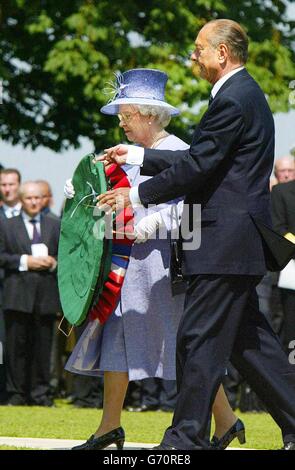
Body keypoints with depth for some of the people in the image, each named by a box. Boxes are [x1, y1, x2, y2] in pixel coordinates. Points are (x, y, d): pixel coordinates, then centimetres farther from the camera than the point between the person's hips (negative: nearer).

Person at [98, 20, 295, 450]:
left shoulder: (232, 99, -15)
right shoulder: (245, 94, 18)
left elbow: (198, 166, -17)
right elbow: (199, 158, 22)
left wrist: (136, 195, -10)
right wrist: (136, 156, 22)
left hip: (225, 243, -11)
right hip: (239, 242, 11)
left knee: (199, 338, -7)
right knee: (247, 338, 13)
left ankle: (187, 438, -4)